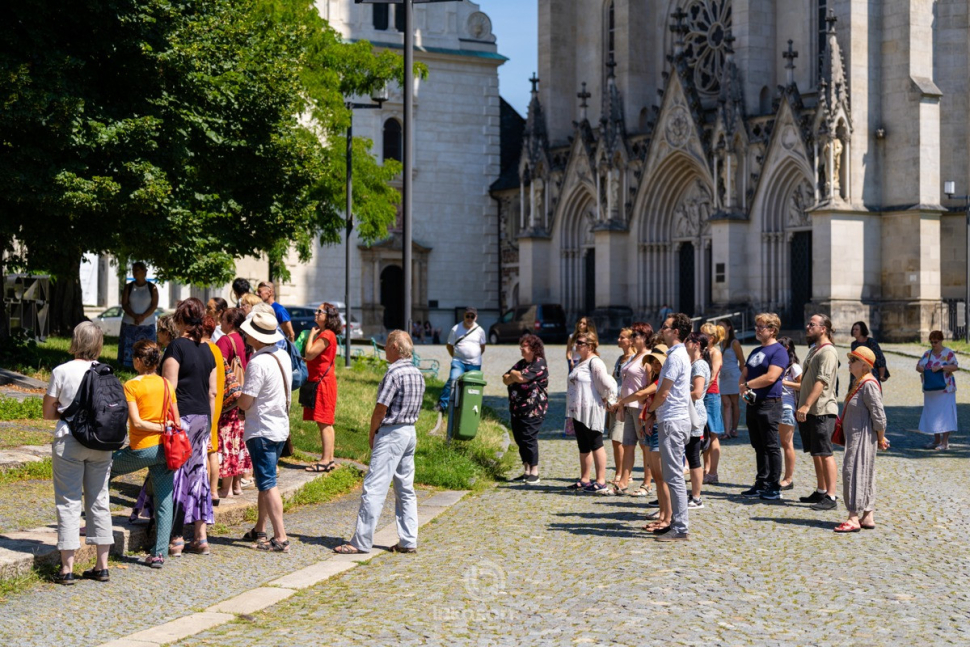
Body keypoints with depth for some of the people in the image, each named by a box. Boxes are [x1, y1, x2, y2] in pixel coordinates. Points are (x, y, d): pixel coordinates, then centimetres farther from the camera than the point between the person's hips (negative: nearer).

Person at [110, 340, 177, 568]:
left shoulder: (132, 386, -8)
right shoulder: (167, 385, 7)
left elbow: (136, 422, -15)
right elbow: (176, 422, 7)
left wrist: (160, 427, -8)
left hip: (141, 449, -4)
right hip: (164, 448, 4)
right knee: (164, 502, 5)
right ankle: (159, 553, 6)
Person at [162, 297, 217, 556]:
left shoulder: (177, 346, -9)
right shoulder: (207, 350, 11)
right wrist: (209, 426, 18)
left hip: (181, 417, -6)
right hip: (202, 418, 7)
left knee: (176, 475, -1)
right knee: (197, 474, 11)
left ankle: (175, 538, 1)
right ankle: (200, 537, 14)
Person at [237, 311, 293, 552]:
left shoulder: (258, 363, -20)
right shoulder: (283, 356, 6)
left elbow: (245, 403, -19)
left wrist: (239, 398, 2)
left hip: (262, 431, -9)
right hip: (281, 427, 9)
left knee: (267, 484, -6)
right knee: (265, 480, 19)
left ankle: (280, 538, -7)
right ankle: (260, 530, 28)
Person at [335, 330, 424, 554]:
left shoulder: (394, 373, -17)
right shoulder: (417, 374, 10)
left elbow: (381, 409, -16)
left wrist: (372, 435, -1)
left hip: (391, 434, -9)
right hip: (410, 432, 9)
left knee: (374, 489, -6)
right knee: (406, 489, 12)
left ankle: (361, 542, -5)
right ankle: (408, 541, 14)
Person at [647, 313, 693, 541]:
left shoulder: (676, 357, -15)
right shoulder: (679, 354, 17)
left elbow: (663, 393, -16)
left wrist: (650, 409, 0)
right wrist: (653, 409, 10)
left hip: (672, 421, -10)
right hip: (675, 419, 10)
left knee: (674, 476, -8)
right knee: (673, 475, 15)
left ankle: (681, 528, -5)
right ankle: (677, 522, 21)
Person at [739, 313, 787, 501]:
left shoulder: (778, 351, -8)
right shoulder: (755, 351, 19)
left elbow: (771, 377, -20)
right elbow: (744, 375, 19)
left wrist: (747, 385, -9)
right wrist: (743, 390, -3)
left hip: (769, 404, -8)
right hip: (753, 404, 8)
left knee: (772, 447, -4)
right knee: (759, 447, 12)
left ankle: (774, 488, 0)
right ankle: (761, 484, 19)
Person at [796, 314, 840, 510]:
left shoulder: (828, 351, -12)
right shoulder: (813, 350, 19)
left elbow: (822, 382, -22)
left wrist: (806, 405, -27)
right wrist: (801, 406, 22)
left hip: (822, 410, -10)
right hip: (809, 411, 10)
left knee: (824, 453, -9)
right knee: (815, 453, 14)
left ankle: (830, 497, -9)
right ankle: (821, 492, 22)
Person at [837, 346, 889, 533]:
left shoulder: (869, 384, -18)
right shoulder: (859, 383, 14)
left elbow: (878, 413, -20)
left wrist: (881, 438, -12)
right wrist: (879, 436, 20)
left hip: (863, 439, -11)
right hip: (855, 438, 11)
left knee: (855, 473, -10)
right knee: (864, 475, 13)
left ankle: (854, 518, -10)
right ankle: (867, 516, 19)